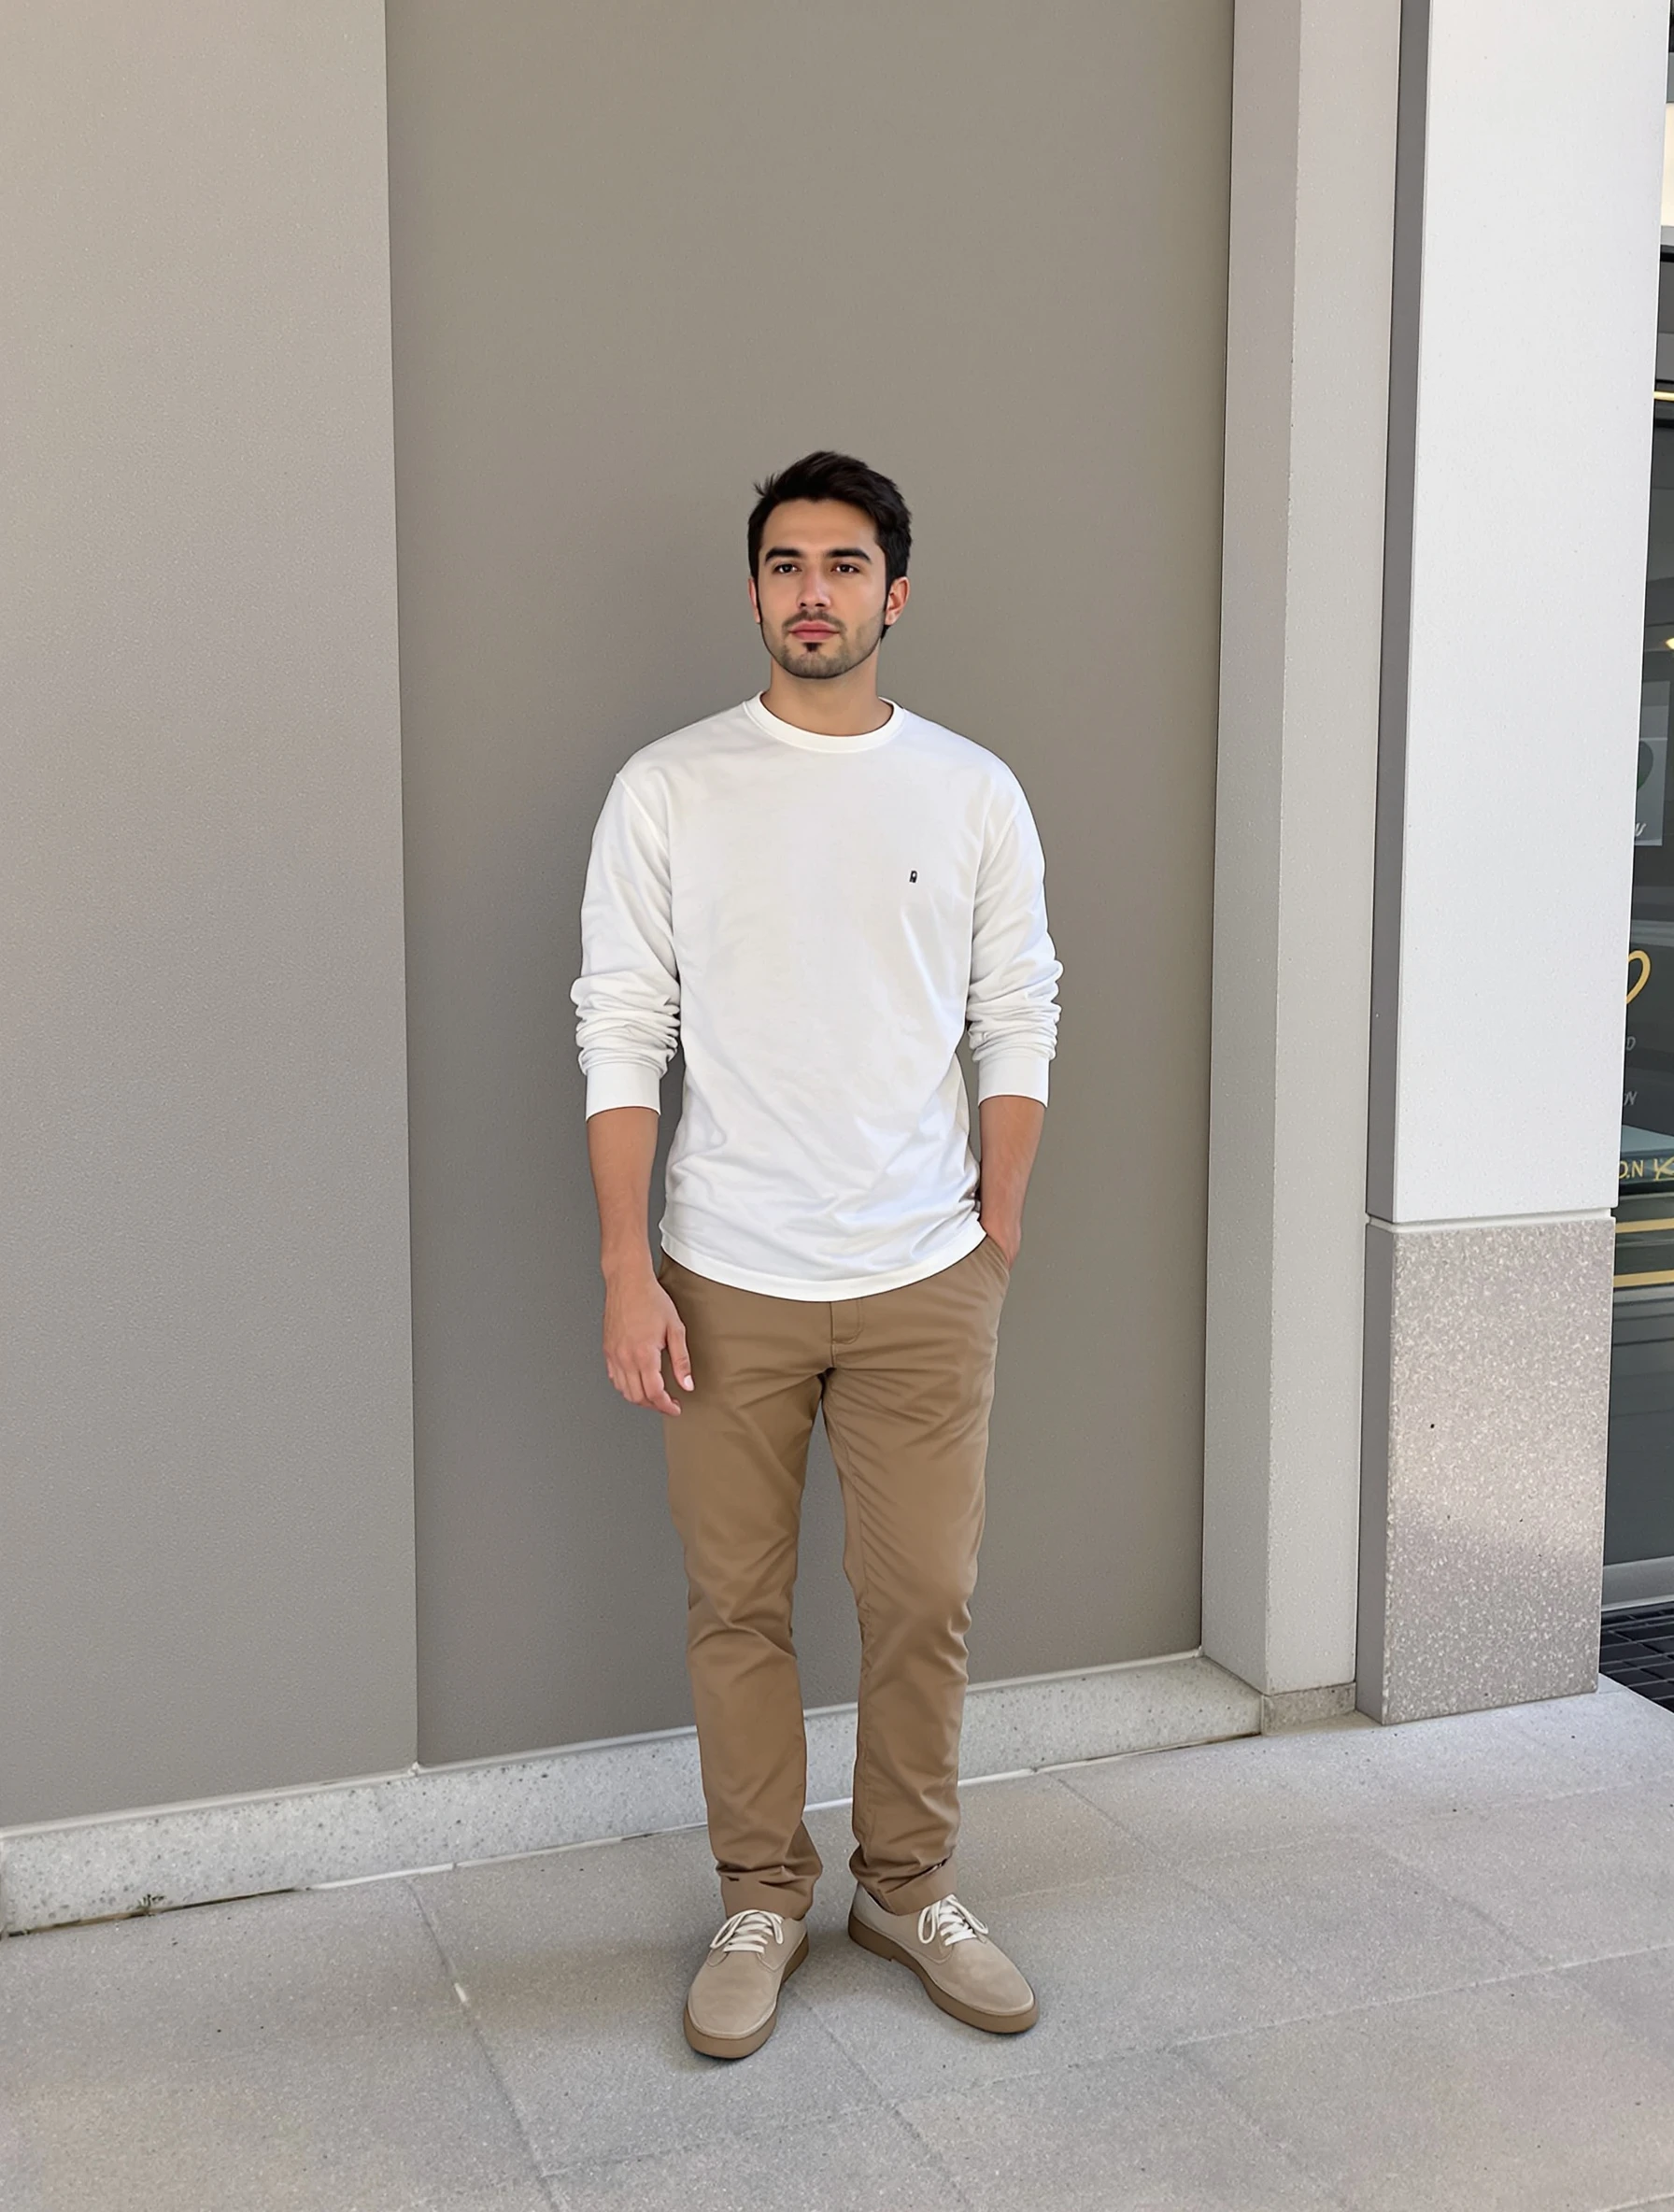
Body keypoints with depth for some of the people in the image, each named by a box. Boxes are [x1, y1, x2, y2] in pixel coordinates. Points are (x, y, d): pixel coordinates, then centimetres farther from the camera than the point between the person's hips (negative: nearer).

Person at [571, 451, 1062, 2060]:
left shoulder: (974, 792, 3)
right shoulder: (670, 788, -1)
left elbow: (1019, 1023, 7)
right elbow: (621, 1037, -3)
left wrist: (995, 1228, 2)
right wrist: (627, 1273, -8)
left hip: (925, 1279, 1)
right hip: (729, 1278, -1)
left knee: (924, 1600, 7)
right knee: (737, 1605, 9)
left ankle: (908, 1887, 28)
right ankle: (761, 1899, 27)